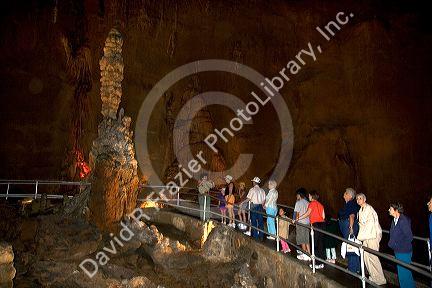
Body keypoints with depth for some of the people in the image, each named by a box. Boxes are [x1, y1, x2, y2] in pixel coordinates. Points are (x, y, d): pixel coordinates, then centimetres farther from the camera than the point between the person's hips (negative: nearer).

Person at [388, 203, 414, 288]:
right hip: (398, 251, 9)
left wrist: (398, 245, -17)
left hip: (404, 252, -9)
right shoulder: (394, 220, 6)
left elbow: (409, 237, -21)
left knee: (403, 272, 0)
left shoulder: (403, 221, -21)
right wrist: (391, 243, 6)